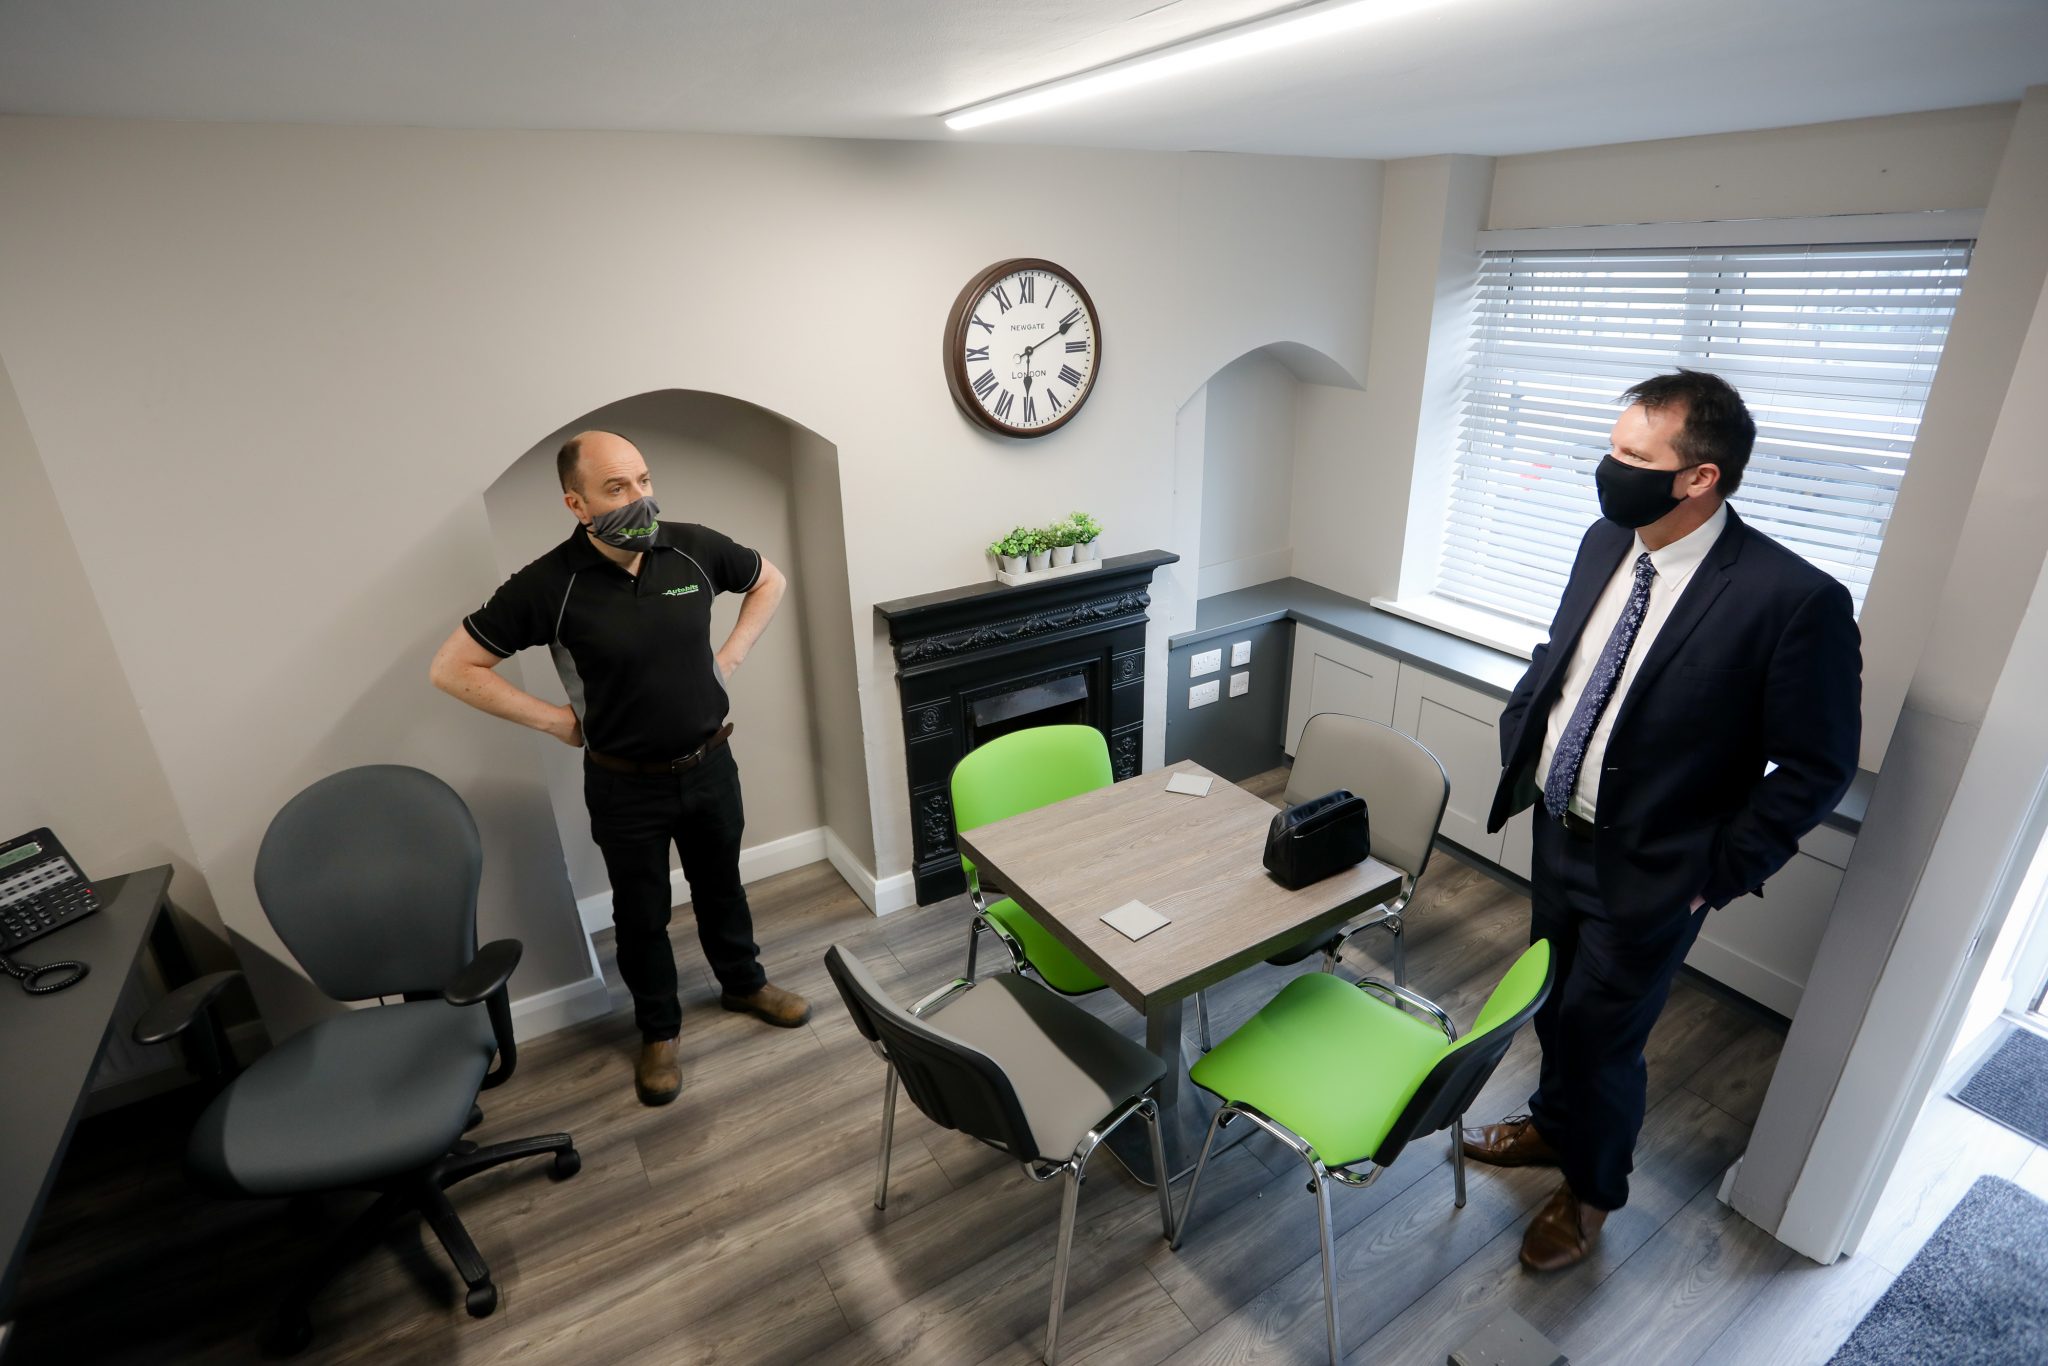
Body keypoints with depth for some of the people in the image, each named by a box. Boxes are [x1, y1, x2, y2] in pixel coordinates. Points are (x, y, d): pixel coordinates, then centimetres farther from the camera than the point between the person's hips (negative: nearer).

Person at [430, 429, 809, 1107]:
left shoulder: (694, 547, -12)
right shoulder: (550, 584, -19)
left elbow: (769, 580, 8)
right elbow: (453, 667, -11)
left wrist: (731, 655, 0)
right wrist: (554, 718, -11)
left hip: (710, 764, 3)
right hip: (625, 786, -2)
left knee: (721, 883, 23)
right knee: (641, 913, 16)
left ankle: (744, 982, 48)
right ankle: (659, 1031, 39)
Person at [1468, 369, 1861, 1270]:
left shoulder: (1793, 599, -23)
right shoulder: (1604, 542, -4)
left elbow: (1818, 767, -15)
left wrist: (1719, 875, -12)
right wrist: (1519, 747, 4)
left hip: (1647, 873, -6)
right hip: (1557, 834, 6)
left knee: (1602, 1034, 12)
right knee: (1555, 1003, 25)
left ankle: (1591, 1189, 40)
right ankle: (1553, 1124, 52)